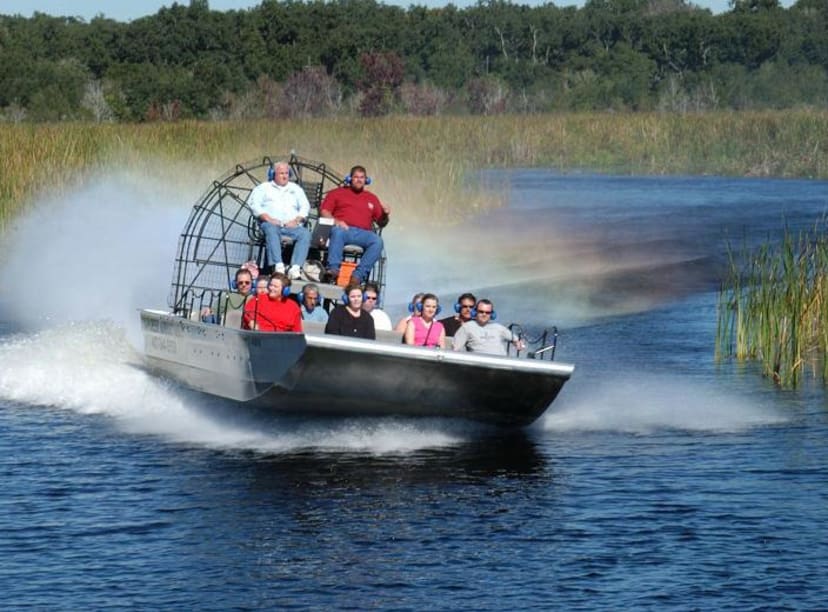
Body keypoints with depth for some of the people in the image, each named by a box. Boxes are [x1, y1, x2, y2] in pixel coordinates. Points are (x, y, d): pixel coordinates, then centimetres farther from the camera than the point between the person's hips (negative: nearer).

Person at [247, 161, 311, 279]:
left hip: (291, 225, 2)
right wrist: (268, 218, -12)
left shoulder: (296, 189, 28)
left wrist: (296, 220, -4)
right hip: (272, 223, -2)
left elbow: (305, 207, 17)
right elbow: (254, 204, 4)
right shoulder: (263, 188, 19)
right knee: (271, 230, -39)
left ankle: (295, 268, -42)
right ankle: (278, 266, -50)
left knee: (305, 233, -30)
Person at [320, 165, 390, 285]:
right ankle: (333, 269, -44)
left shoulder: (372, 198, 27)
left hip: (363, 233, 2)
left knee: (377, 241, -30)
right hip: (343, 229, -2)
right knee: (338, 231, -38)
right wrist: (335, 221, -9)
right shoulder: (337, 193, 22)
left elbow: (381, 223, 24)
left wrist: (385, 215, 1)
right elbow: (324, 211, 10)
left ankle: (358, 275, -39)